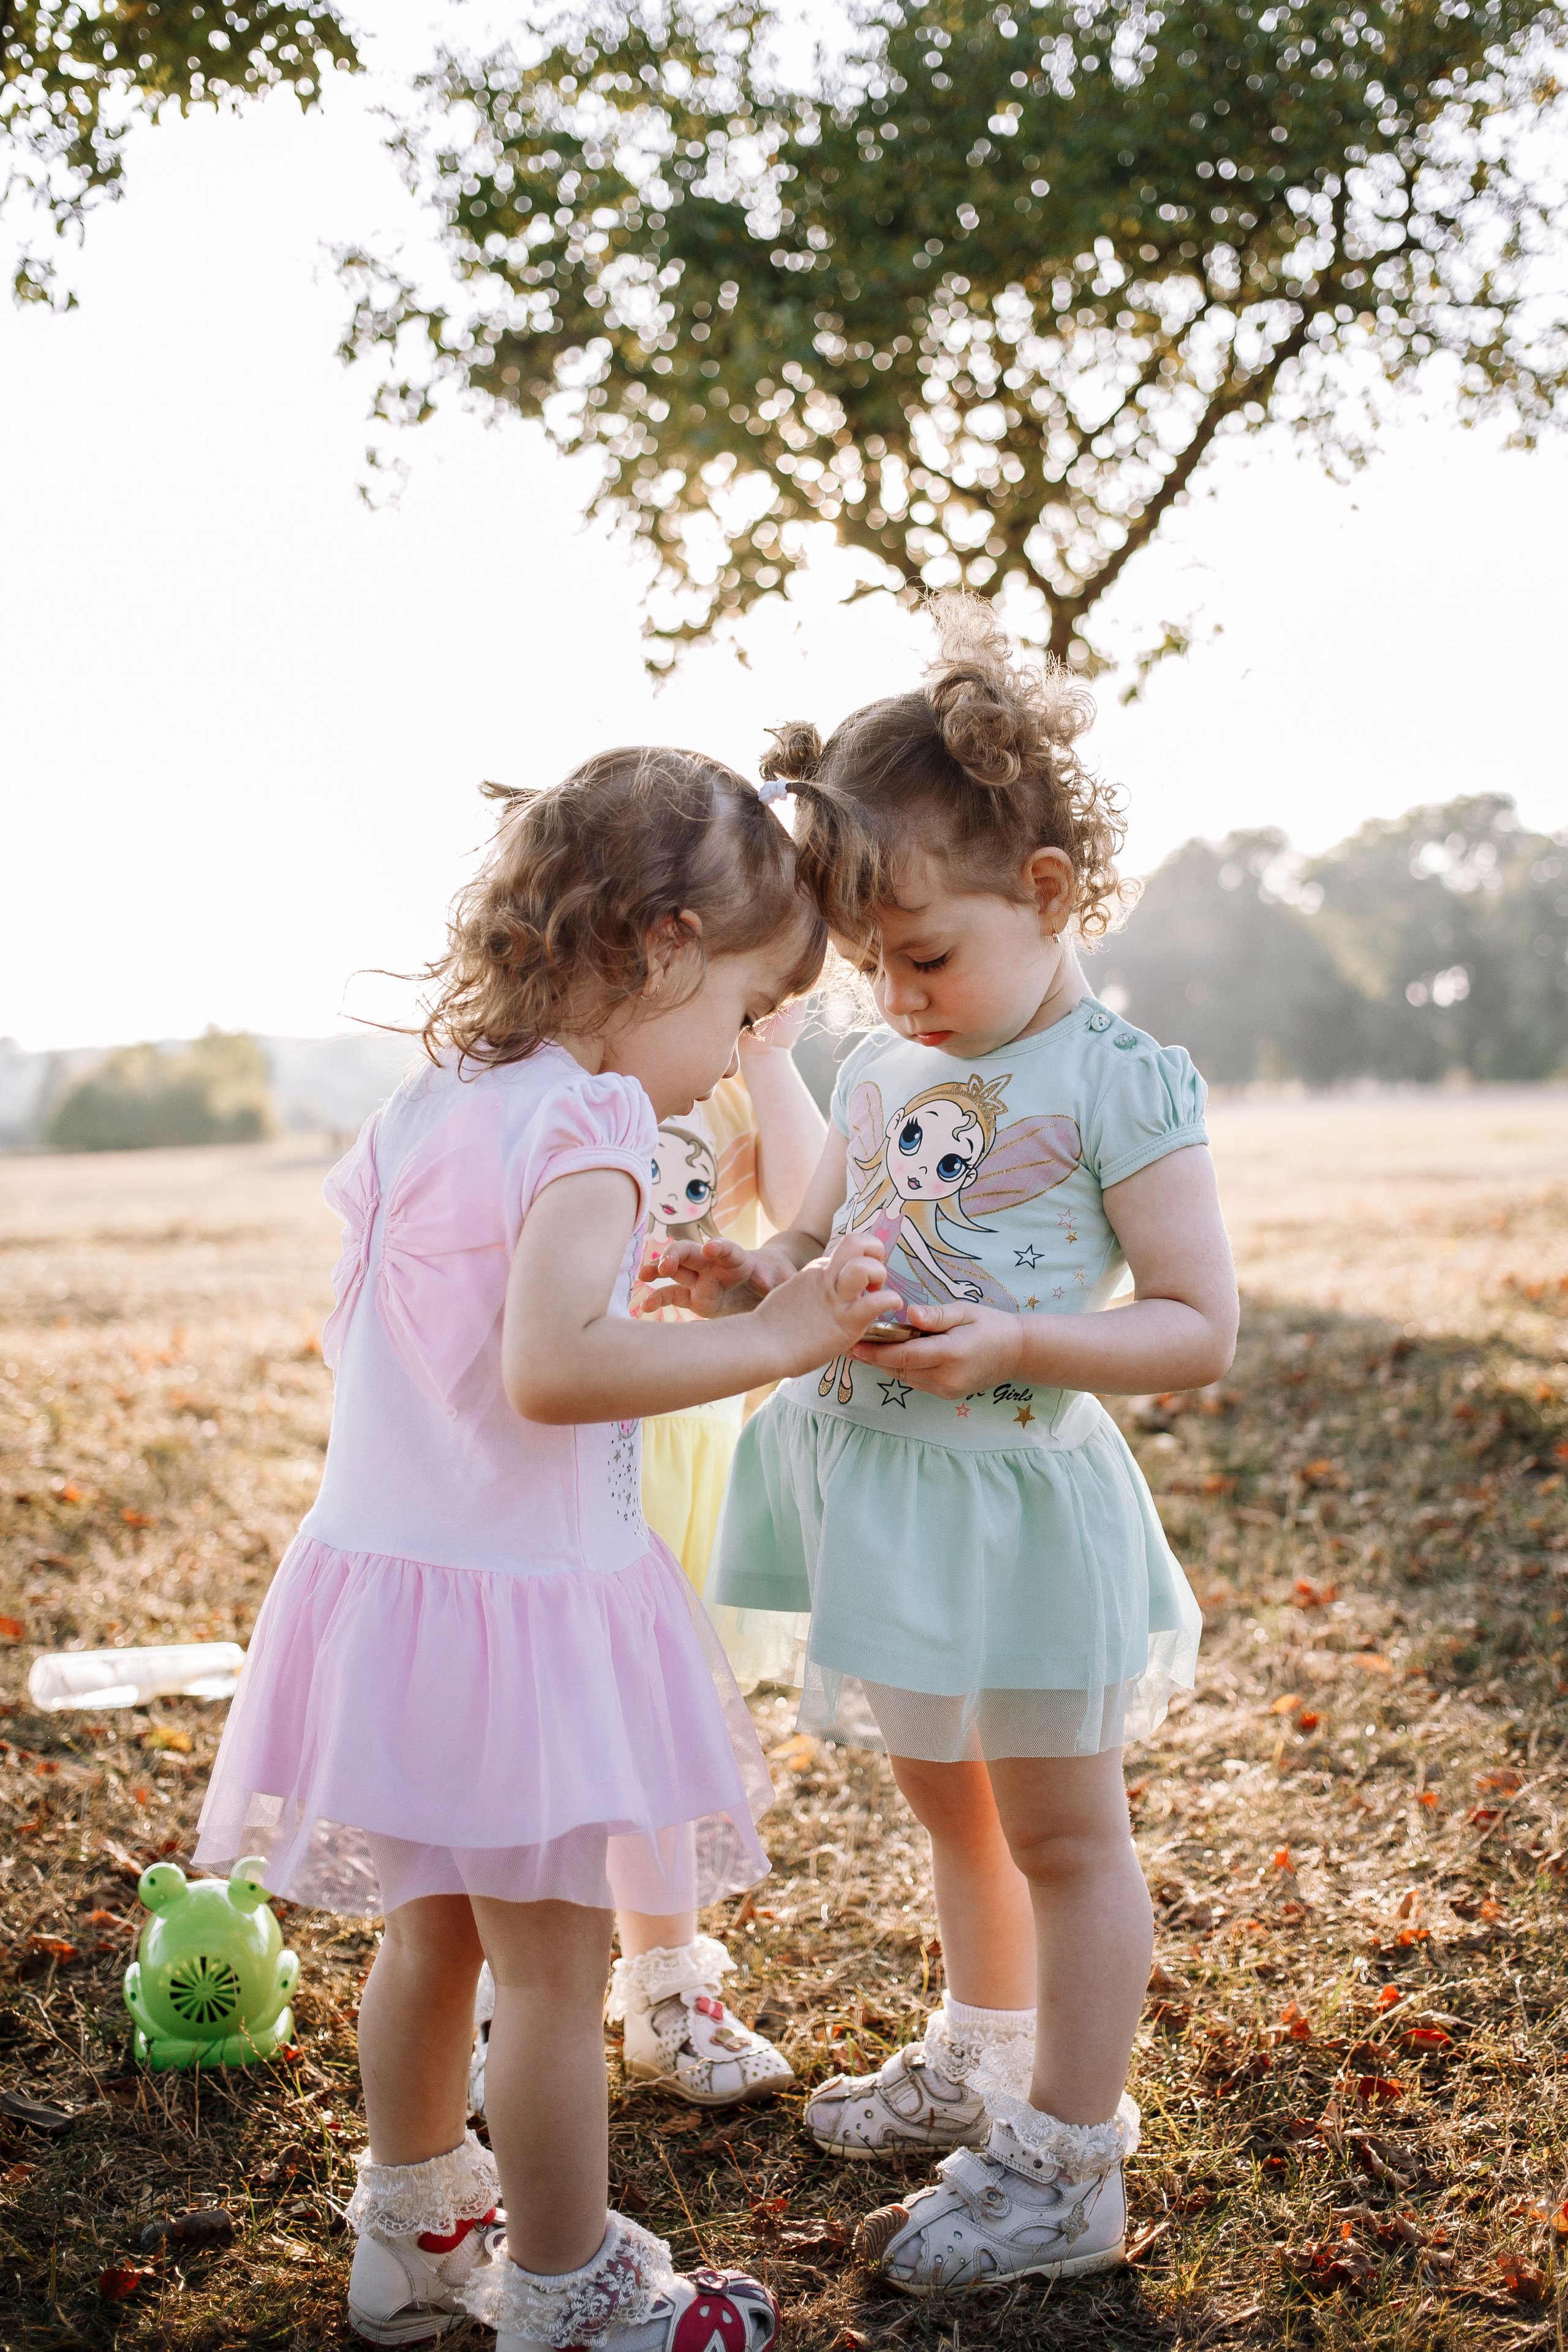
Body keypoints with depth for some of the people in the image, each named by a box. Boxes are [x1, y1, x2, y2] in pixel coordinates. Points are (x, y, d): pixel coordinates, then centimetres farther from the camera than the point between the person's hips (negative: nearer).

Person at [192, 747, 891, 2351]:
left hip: (378, 1570, 9)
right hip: (518, 1602, -9)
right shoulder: (583, 1127, -19)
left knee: (430, 1937, 24)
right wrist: (769, 1337, -23)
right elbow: (549, 1371, -31)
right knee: (553, 1971, 7)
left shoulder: (424, 1110, 7)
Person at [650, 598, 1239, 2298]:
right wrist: (752, 1279, -9)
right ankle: (978, 2063, 46)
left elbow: (1200, 1330, -16)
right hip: (881, 1492, 7)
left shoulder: (1117, 1086, -15)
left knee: (1061, 1835, 9)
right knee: (948, 1802, 24)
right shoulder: (877, 1072, 5)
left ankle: (1065, 2171, 24)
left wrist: (1014, 1344, -28)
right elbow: (820, 1251, 14)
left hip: (1015, 1494, -7)